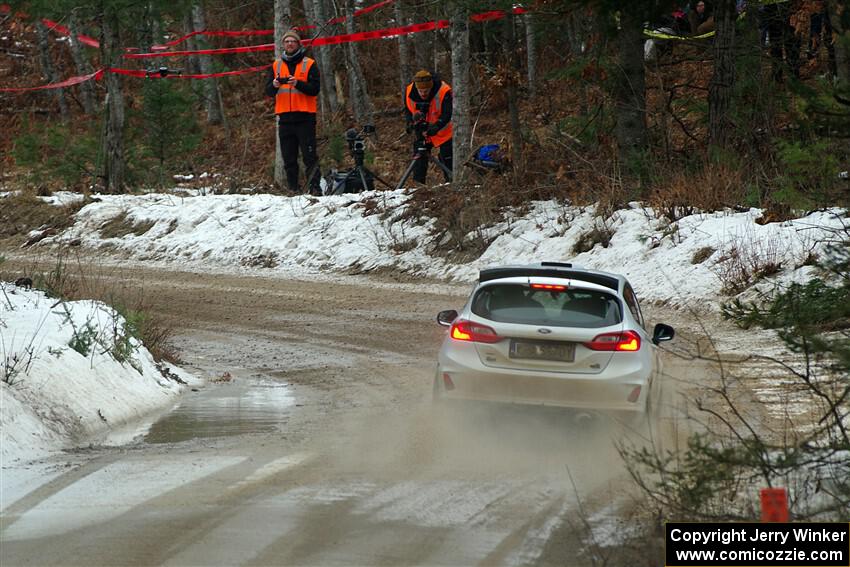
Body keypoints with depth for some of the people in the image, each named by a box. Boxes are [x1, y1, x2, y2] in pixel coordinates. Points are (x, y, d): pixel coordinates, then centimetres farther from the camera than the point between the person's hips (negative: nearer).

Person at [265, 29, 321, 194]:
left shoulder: (309, 64, 4)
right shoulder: (276, 65, 14)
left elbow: (314, 89, -5)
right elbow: (268, 92, 10)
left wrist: (298, 83, -21)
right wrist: (274, 85, -13)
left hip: (305, 116, -3)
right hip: (285, 117, 4)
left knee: (309, 156, -7)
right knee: (289, 157, 3)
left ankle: (314, 187, -8)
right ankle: (293, 189, 6)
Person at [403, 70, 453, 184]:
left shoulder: (443, 92, -29)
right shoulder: (409, 92, -16)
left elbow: (446, 115, -29)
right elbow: (407, 111, -1)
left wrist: (435, 128, -44)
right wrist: (411, 123, -20)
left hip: (443, 133, -4)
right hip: (421, 132, 4)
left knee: (447, 161, -3)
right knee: (419, 162, 5)